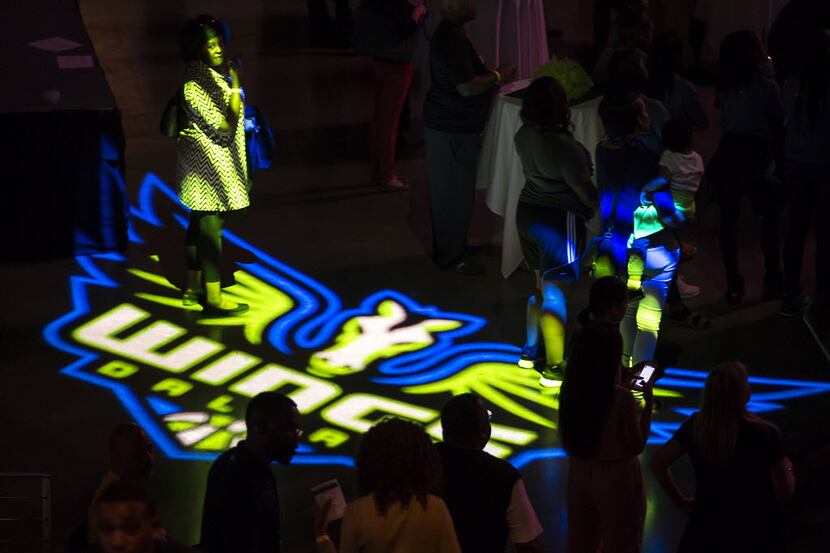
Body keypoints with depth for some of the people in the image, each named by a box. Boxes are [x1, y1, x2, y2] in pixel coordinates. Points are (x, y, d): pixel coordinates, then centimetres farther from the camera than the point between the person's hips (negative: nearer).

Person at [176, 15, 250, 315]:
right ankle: (214, 297, -2)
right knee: (211, 225, -6)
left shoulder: (212, 74, 9)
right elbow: (225, 125, -21)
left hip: (208, 158, 10)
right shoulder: (196, 84, -20)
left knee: (201, 222, 16)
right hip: (209, 159, -10)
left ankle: (193, 288, 26)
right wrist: (235, 86, -19)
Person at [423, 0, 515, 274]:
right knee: (454, 192, 0)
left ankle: (453, 244, 32)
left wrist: (493, 75, 10)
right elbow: (467, 87, -26)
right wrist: (497, 76, -13)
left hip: (454, 125, 10)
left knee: (454, 189, 20)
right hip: (450, 129, -10)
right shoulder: (448, 40, -24)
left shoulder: (452, 34, 10)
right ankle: (451, 255, 10)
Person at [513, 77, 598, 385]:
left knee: (541, 283, 23)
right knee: (554, 291, 0)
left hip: (527, 213, 8)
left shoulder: (524, 136, -3)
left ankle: (531, 350, 34)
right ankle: (554, 368, 8)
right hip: (558, 220, -8)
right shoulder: (565, 146, -25)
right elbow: (584, 190, -17)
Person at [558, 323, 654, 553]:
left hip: (579, 473, 5)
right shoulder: (621, 398, -26)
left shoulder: (571, 388, -10)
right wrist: (648, 403, -10)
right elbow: (637, 446, -15)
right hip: (616, 477, -5)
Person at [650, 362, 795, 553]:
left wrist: (680, 501, 9)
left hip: (707, 529, 2)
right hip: (754, 534, -2)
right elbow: (784, 491, -12)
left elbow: (658, 463, -1)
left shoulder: (695, 426, -12)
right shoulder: (765, 434, -22)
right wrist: (786, 468, 8)